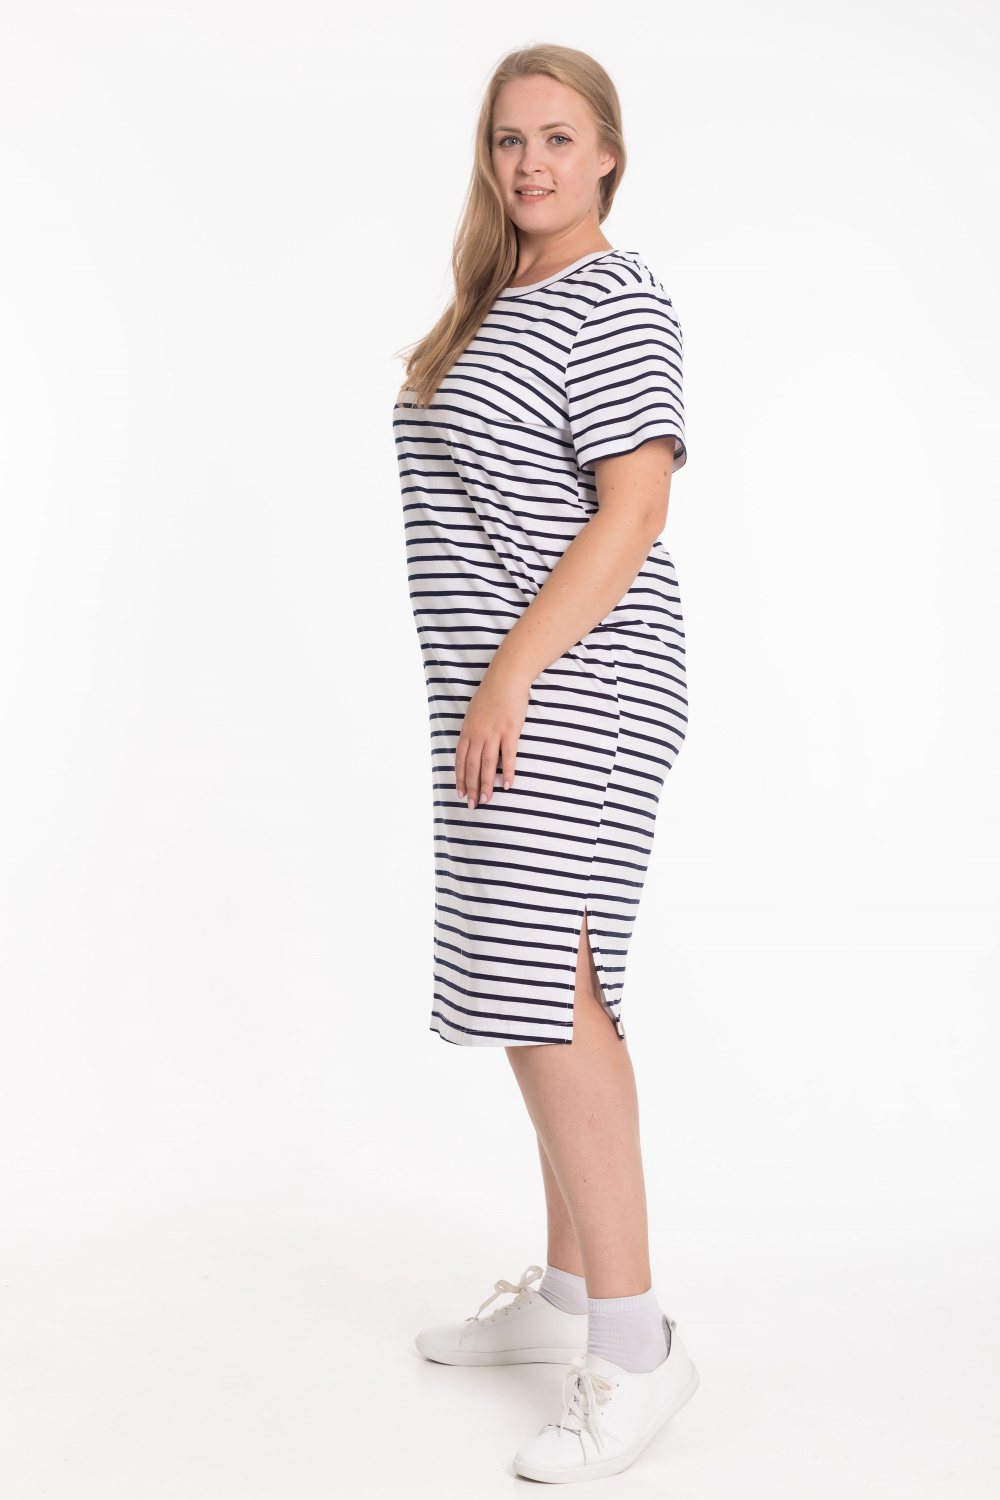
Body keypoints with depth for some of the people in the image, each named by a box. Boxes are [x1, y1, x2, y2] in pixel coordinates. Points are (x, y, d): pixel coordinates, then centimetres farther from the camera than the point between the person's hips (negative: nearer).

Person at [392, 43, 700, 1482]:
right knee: (555, 990, 12)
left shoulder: (612, 299, -8)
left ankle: (634, 1342, -5)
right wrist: (494, 683, 18)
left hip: (570, 686, -10)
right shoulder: (502, 302, 20)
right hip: (512, 690, 10)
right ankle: (564, 1293, 23)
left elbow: (635, 509, -17)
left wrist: (511, 673, -21)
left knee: (549, 991, -13)